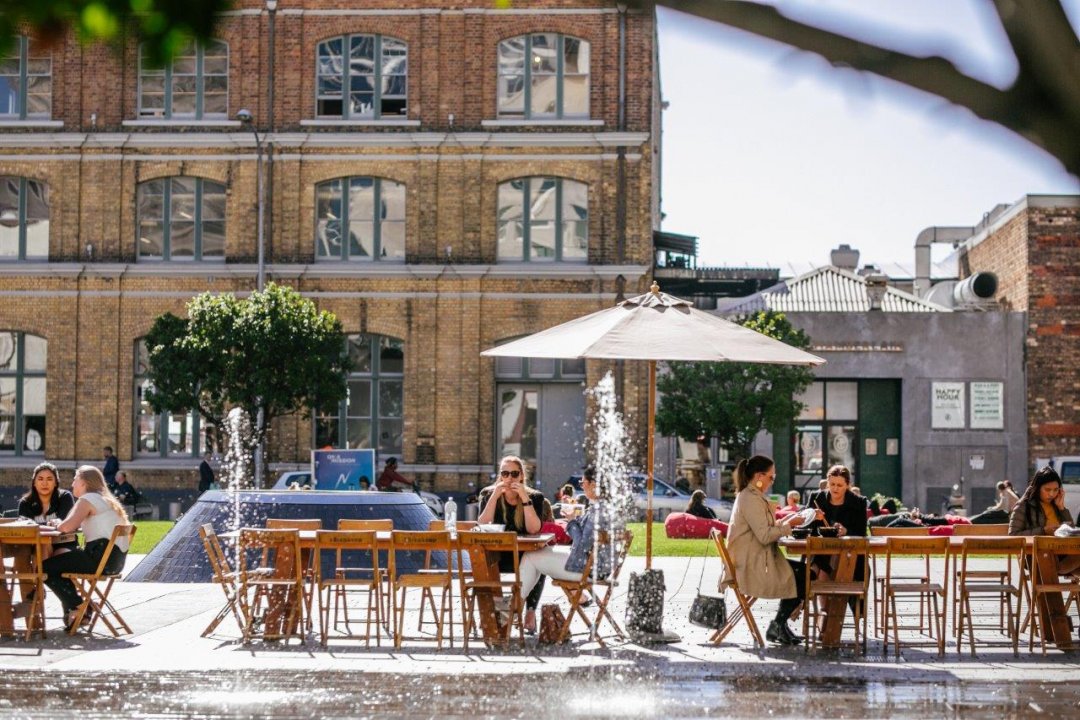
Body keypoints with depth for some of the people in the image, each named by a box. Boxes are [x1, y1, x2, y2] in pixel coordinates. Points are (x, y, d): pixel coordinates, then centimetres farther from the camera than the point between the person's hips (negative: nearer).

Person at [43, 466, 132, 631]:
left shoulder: (87, 499, -6)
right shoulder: (107, 500, 24)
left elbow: (68, 526, -19)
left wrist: (57, 526, 2)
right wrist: (62, 526, 7)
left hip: (101, 557, -10)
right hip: (116, 559, 10)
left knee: (46, 568, -2)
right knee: (60, 562, 27)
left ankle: (76, 608, 1)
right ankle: (75, 611, 22)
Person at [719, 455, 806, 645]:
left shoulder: (749, 496, 16)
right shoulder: (751, 499, -17)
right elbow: (764, 536, -23)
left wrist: (783, 522, 7)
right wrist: (788, 524, -12)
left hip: (756, 559, 11)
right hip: (752, 566, -11)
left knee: (804, 570, 7)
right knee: (801, 579, -10)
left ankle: (780, 625, 9)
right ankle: (777, 626, 3)